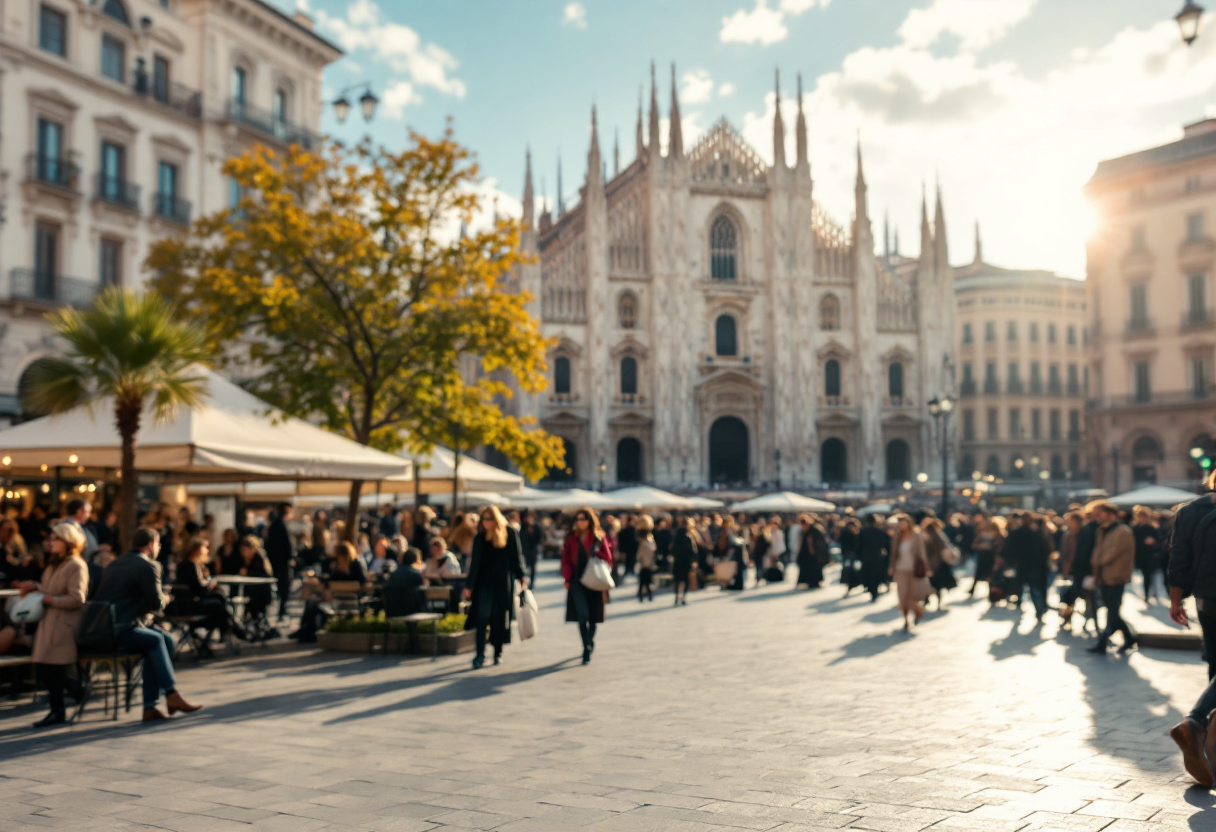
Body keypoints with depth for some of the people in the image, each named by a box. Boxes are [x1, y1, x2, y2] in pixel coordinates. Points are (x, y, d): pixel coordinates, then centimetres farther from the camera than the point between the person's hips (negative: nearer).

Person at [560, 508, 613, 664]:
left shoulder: (599, 538, 1)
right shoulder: (571, 539, 4)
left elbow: (607, 559, 2)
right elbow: (566, 560, 5)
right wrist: (567, 579, -5)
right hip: (577, 582, 0)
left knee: (592, 617, 9)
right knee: (582, 615, -15)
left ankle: (589, 643, 33)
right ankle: (587, 647, -10)